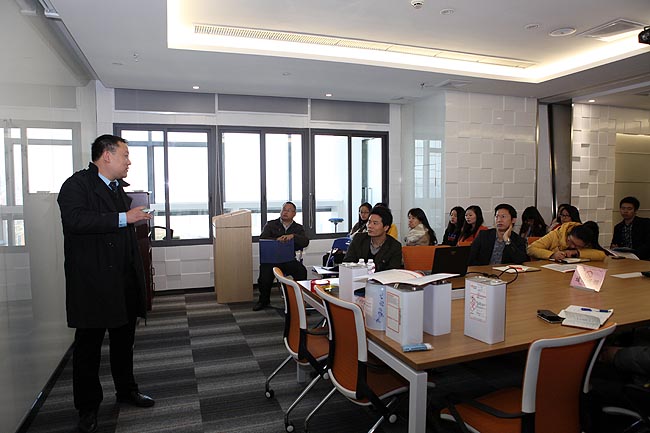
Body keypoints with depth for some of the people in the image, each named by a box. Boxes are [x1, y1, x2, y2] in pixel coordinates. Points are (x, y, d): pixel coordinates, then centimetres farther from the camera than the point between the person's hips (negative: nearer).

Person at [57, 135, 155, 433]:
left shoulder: (120, 188, 16)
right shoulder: (77, 185, -9)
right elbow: (75, 220, -27)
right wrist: (124, 218, -26)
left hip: (125, 280, 8)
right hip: (93, 282, -7)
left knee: (124, 339, 18)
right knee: (89, 345, 6)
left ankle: (126, 389, 36)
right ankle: (87, 407, 21)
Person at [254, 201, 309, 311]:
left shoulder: (298, 228, 16)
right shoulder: (271, 225, 14)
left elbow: (305, 242, -1)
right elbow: (262, 239, -3)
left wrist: (292, 236, -20)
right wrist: (276, 240, -22)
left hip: (289, 259, 1)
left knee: (302, 271, -29)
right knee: (264, 277, -25)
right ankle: (264, 300, 6)